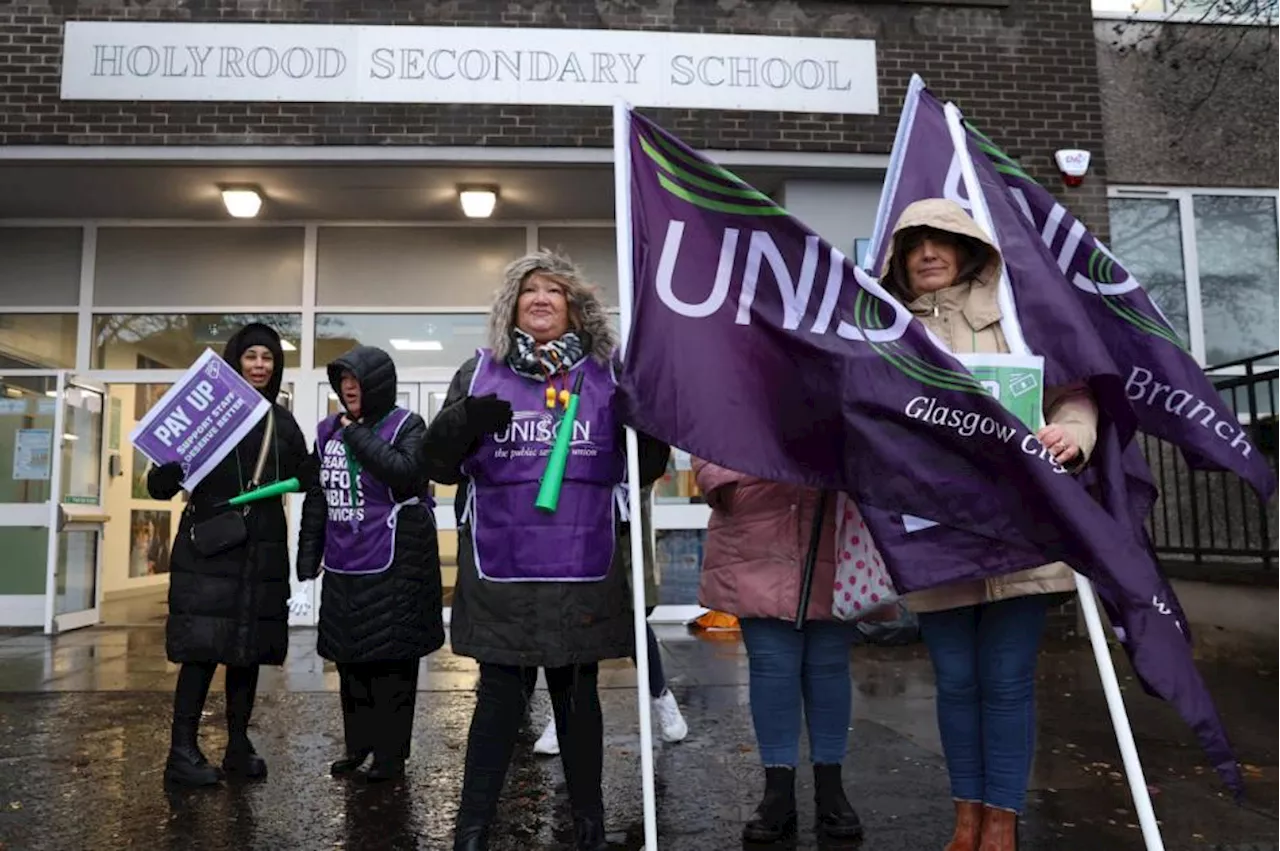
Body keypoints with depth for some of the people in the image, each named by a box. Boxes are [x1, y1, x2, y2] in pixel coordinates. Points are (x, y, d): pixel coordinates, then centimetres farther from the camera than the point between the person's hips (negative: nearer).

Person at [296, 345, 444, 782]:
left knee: (391, 659, 2)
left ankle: (391, 753, 15)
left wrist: (357, 435, -16)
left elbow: (404, 473, -24)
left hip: (394, 564, -6)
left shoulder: (406, 425, -5)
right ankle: (358, 744, 31)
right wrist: (308, 556, 10)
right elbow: (316, 496, 14)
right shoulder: (329, 430, 11)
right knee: (350, 658, 14)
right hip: (343, 566, 6)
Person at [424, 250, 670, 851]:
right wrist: (460, 426, -16)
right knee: (499, 696, 5)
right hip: (501, 572, 0)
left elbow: (644, 468, 6)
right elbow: (440, 465, 5)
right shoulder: (480, 373, 7)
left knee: (577, 694, 13)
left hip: (584, 570, 1)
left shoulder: (608, 373, 7)